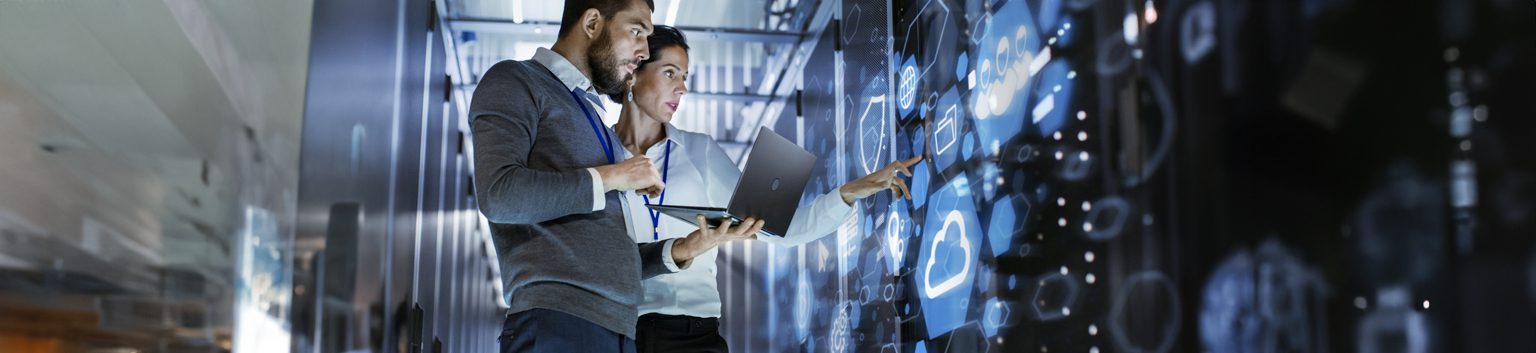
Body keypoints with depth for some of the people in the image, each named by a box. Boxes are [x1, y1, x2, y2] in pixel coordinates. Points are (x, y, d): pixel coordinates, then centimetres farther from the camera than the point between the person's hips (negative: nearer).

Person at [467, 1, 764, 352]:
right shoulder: (515, 82, 3)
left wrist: (684, 248, 7)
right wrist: (610, 176, -7)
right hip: (557, 322, -7)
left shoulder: (591, 116, 25)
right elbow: (498, 194, -15)